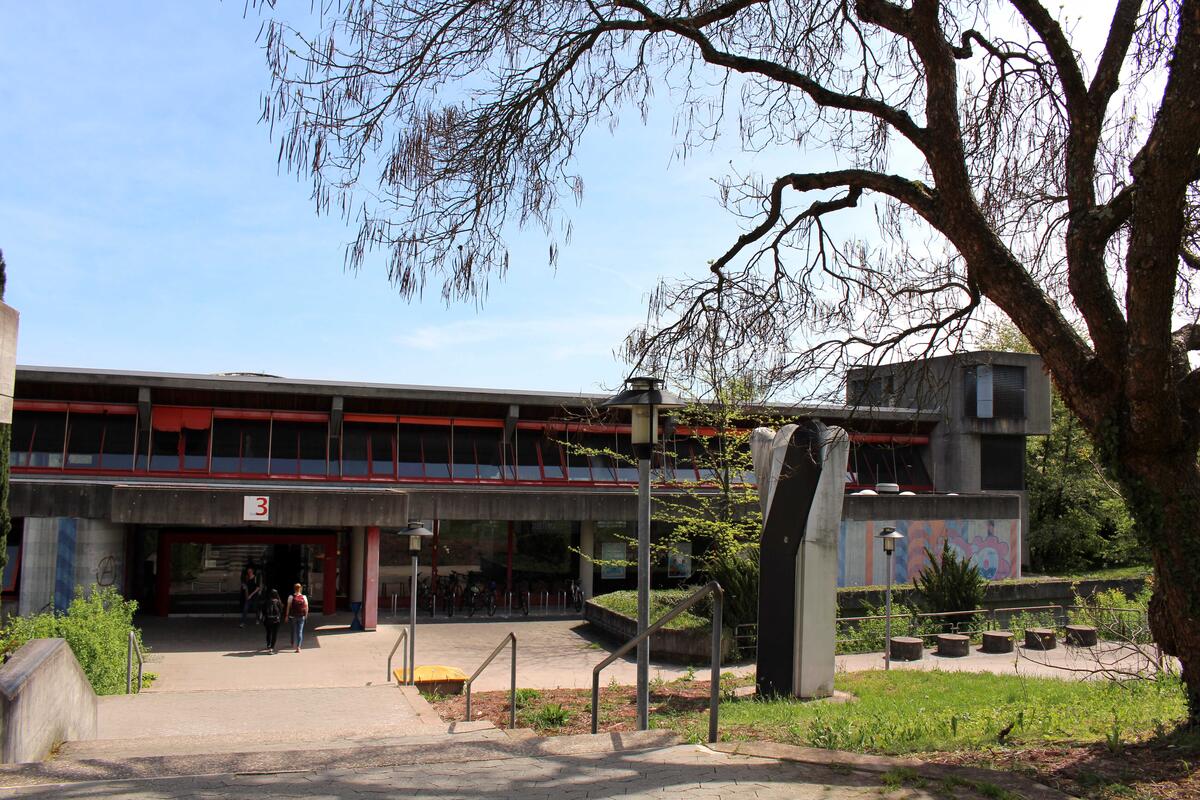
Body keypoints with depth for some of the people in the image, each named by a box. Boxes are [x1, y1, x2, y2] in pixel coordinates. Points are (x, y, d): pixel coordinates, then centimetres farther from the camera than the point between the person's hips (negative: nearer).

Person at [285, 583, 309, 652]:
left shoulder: (291, 597, -6)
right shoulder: (304, 597, -3)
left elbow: (288, 607, -8)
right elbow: (306, 607, -1)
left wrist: (287, 615, -2)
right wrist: (306, 615, 13)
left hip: (293, 616, 0)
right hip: (301, 616, 0)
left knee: (293, 630, 19)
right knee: (300, 631, 2)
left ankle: (293, 644, 34)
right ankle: (298, 646, -7)